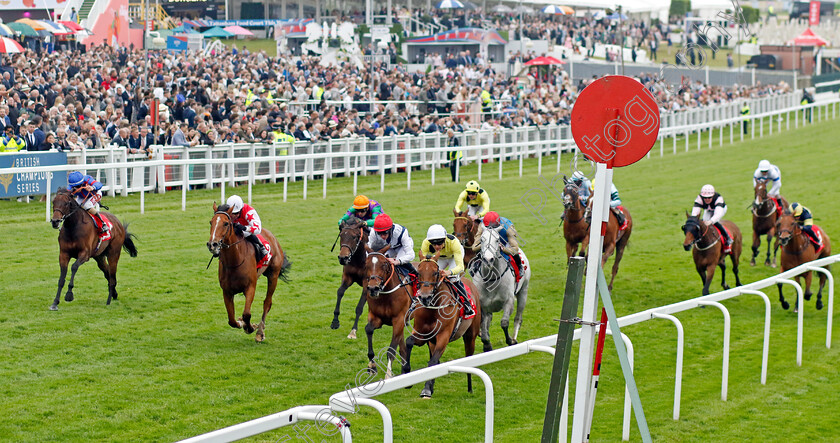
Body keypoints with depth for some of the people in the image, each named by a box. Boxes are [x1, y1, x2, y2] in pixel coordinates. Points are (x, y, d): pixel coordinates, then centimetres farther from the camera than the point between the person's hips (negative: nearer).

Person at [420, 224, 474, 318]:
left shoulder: (453, 242, -44)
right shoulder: (426, 244, -37)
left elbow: (460, 266, -47)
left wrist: (449, 272, -67)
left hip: (454, 256, -3)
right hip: (440, 259, 3)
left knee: (453, 278, -24)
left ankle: (468, 306, -15)